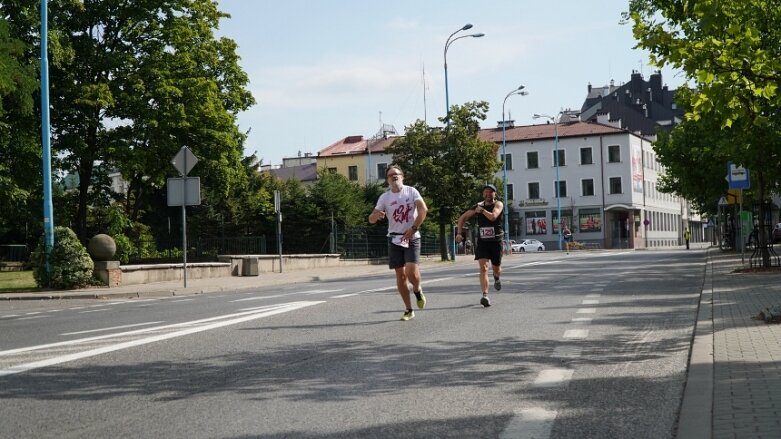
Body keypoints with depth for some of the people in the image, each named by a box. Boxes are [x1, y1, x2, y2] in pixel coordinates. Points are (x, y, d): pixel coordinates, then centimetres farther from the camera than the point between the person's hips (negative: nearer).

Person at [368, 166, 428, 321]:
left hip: (411, 238, -3)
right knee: (400, 275, 3)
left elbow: (423, 209, -12)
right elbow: (371, 219, 0)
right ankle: (408, 310, 13)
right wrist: (376, 215, -24)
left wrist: (413, 229, -18)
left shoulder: (411, 191, -1)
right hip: (394, 238, 3)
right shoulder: (384, 197, 4)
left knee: (412, 272, -18)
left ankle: (418, 290, 16)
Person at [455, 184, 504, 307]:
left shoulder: (498, 204, -5)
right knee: (483, 267, -15)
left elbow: (493, 217, -25)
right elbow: (462, 218, 12)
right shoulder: (478, 206, 5)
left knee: (496, 268, 12)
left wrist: (482, 210, -13)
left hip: (496, 241, -1)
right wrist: (459, 233, 1)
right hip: (482, 241, 1)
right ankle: (485, 295, -20)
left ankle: (497, 277, 51)